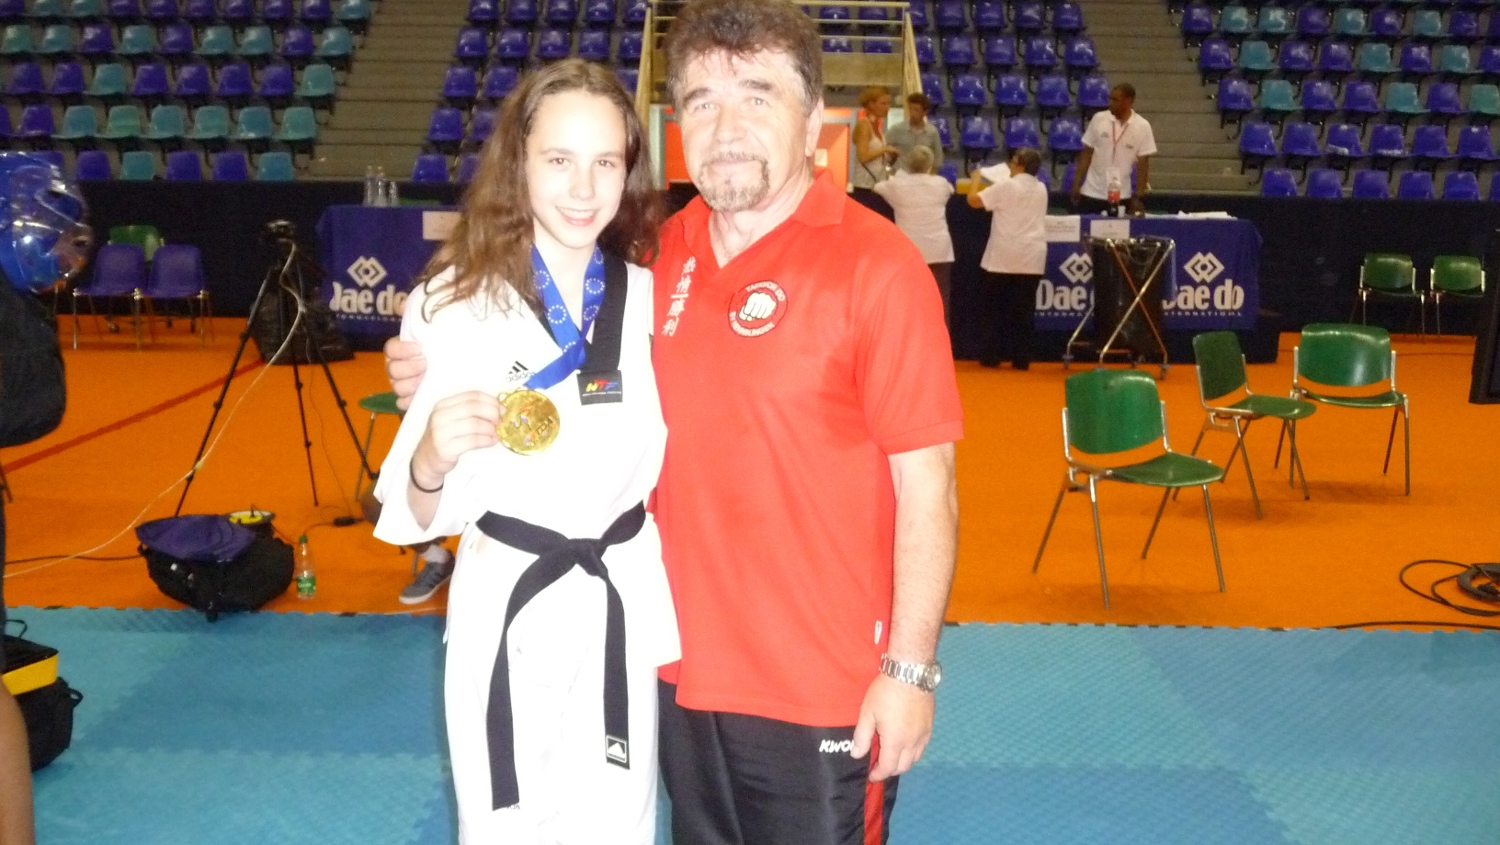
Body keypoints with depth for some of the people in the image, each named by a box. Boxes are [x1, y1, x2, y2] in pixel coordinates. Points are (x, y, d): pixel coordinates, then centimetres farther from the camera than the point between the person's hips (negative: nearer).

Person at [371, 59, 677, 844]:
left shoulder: (651, 298, 0)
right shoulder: (454, 305, -10)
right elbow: (421, 510, -7)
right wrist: (430, 463, -28)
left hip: (626, 607, 3)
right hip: (508, 610, -3)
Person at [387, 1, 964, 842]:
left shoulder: (877, 266, -16)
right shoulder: (664, 252, 1)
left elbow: (925, 481, -15)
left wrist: (910, 668, -14)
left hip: (823, 687, -5)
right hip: (686, 663, 6)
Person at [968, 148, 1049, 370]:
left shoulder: (1006, 187, -8)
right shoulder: (1041, 189, 10)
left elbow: (974, 200, -8)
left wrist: (976, 178, 10)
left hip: (1004, 258, -4)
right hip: (1032, 259, 4)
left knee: (995, 308, 7)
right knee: (1024, 310, 6)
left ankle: (991, 356, 6)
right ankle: (1022, 358, 5)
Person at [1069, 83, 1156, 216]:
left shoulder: (1142, 127, -4)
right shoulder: (1098, 119, -1)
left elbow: (1143, 164, -2)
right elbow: (1086, 154, 5)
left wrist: (1139, 197, -5)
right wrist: (1076, 185, 1)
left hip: (1121, 197, -1)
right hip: (1091, 193, 1)